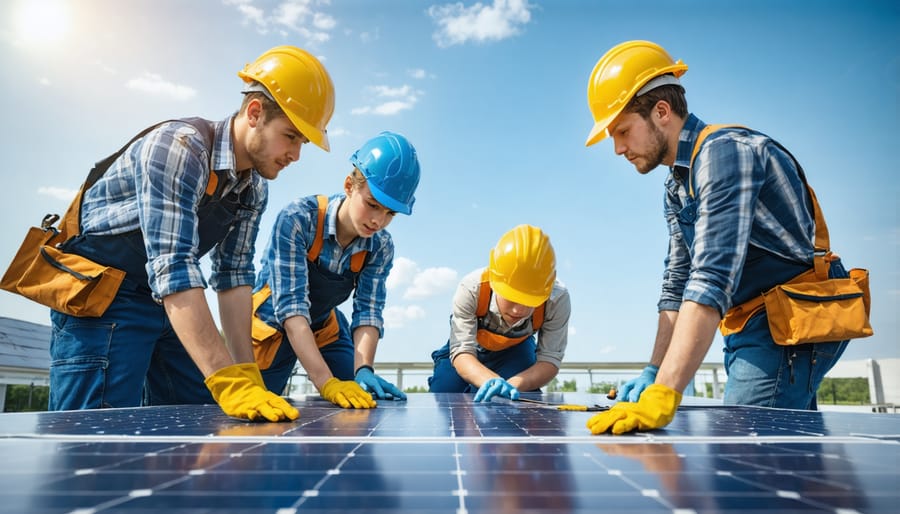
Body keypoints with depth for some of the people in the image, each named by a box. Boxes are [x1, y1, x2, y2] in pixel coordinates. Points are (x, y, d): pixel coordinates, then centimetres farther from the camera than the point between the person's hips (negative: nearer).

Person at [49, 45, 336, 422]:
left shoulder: (255, 189, -1)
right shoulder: (179, 147, -26)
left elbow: (233, 275, -1)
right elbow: (173, 270, -35)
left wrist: (248, 378, -9)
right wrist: (231, 384, -40)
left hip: (173, 304, 8)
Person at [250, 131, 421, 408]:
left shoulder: (380, 247, -15)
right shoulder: (298, 219, -31)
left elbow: (368, 310, -18)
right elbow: (290, 304, -37)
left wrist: (363, 369, -37)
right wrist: (326, 382, -45)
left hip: (325, 329, 4)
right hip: (272, 326, -4)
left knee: (358, 402, -2)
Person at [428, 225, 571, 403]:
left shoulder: (557, 300, -37)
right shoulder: (471, 288, -41)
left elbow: (550, 360, -33)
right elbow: (461, 351, -42)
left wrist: (513, 385, -54)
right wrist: (490, 380, -65)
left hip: (516, 351, 0)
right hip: (472, 349, 0)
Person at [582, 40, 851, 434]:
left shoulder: (722, 151, -18)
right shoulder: (677, 188, 13)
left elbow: (712, 281, -30)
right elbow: (677, 284, 14)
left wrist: (663, 395, -36)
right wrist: (652, 374, 6)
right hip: (754, 327, 10)